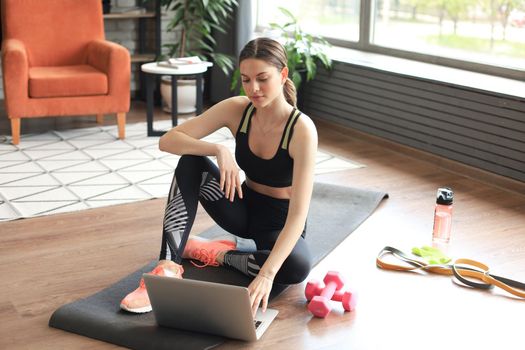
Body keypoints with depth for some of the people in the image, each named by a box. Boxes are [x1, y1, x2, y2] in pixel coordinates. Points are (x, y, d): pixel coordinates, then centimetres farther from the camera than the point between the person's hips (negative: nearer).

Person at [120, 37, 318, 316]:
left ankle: (214, 252, -11)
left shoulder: (301, 128, -26)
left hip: (280, 221, -3)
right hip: (244, 208, 3)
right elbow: (167, 140, -19)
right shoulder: (236, 109, -14)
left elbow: (298, 213, -33)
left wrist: (266, 274, -46)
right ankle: (169, 266, -26)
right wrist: (218, 150, -37)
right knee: (191, 162, -22)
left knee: (297, 267, -37)